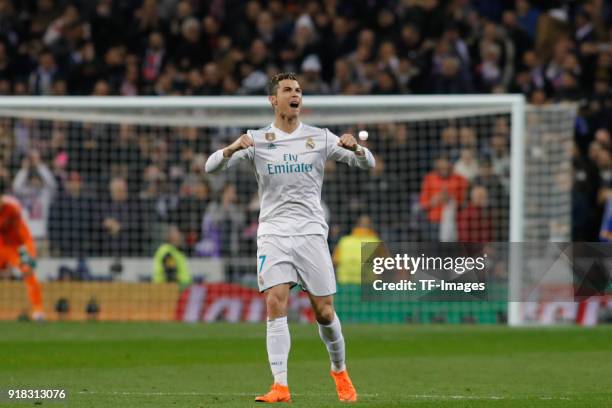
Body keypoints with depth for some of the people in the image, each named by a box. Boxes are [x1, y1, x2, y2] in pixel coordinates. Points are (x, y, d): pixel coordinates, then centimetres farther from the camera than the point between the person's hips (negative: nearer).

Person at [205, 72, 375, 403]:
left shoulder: (319, 138, 7)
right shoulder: (256, 140, 5)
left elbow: (367, 164, 5)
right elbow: (212, 166, -3)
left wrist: (354, 147, -19)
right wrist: (232, 149, -25)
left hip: (311, 233, 1)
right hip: (273, 234, -1)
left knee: (324, 311, 1)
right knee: (276, 304, -15)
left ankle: (339, 370, 26)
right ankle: (280, 386, -17)